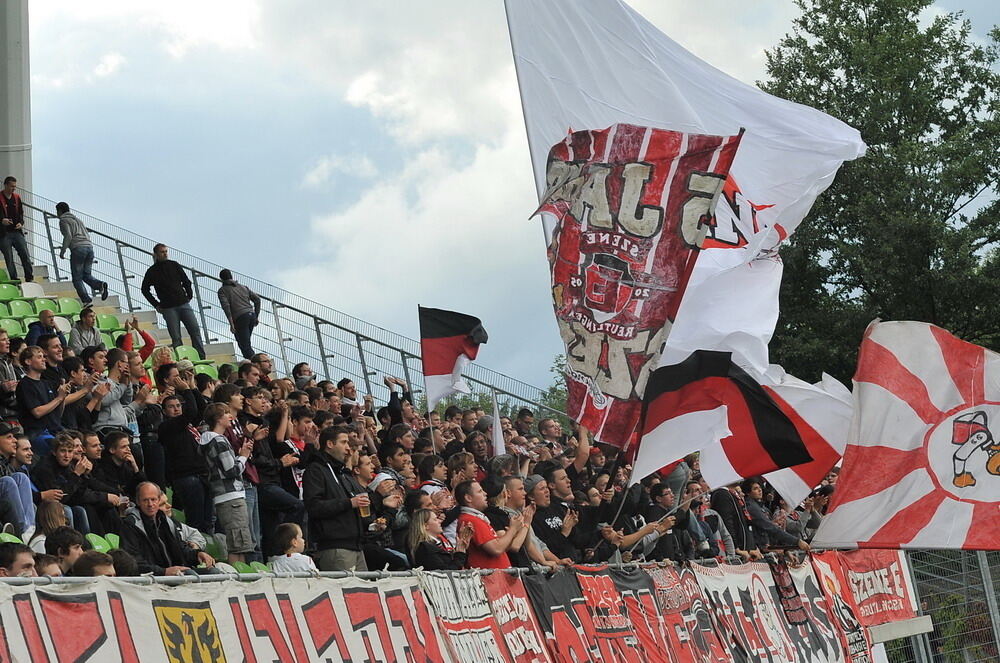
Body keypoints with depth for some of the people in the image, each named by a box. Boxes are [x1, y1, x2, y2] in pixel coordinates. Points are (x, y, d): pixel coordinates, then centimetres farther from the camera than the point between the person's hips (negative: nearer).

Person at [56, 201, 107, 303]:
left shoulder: (63, 220, 6)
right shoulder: (77, 219, 29)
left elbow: (68, 236, -9)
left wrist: (62, 251, -3)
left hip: (78, 248, -7)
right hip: (89, 246, 7)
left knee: (77, 278, -1)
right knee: (86, 275, 12)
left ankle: (86, 300, -15)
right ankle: (100, 284, -18)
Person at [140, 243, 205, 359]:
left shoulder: (174, 265, 11)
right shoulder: (152, 271, 3)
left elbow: (186, 282, 18)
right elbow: (145, 290, 9)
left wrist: (189, 296, 8)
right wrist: (156, 305, 4)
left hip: (184, 304, 3)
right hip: (168, 308, -3)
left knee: (195, 331, -4)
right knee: (176, 338, -5)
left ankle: (201, 358, 0)